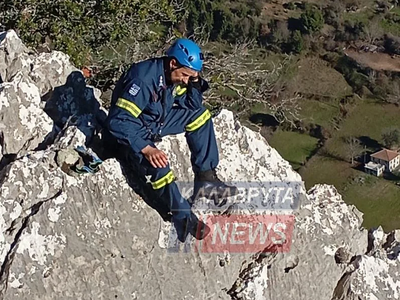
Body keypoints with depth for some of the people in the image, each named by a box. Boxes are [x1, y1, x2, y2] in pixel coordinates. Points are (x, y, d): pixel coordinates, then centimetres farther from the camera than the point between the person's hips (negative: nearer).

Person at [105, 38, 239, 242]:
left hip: (157, 121, 8)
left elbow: (194, 108, 3)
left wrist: (195, 83, -16)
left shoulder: (178, 77, -8)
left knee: (200, 115, -2)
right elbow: (117, 121, -35)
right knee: (156, 164, -34)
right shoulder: (144, 78, -32)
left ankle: (205, 179, -2)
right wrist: (146, 149, -40)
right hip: (133, 129, -8)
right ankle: (183, 217, -19)